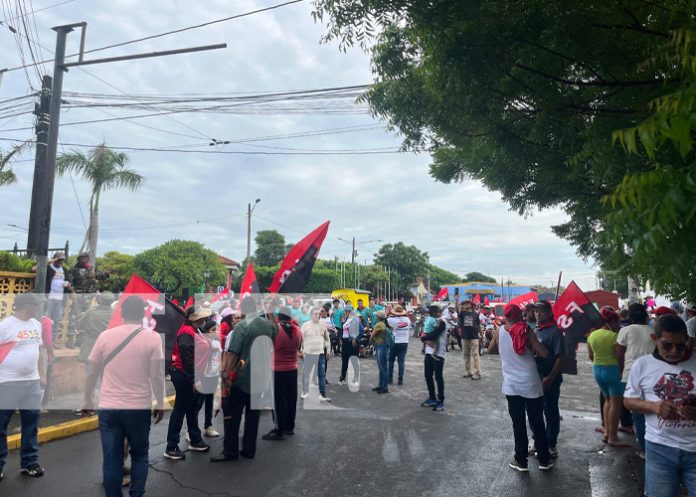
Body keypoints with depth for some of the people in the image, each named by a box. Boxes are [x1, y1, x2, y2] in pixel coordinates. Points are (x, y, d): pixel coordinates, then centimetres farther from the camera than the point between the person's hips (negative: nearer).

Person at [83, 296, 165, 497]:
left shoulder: (105, 336, 0)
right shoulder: (152, 337, -7)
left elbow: (91, 374, 5)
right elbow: (157, 375, -9)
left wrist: (88, 401, 19)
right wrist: (160, 403, 2)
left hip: (109, 407, 1)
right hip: (139, 408, -1)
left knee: (112, 459, 9)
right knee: (140, 455, 16)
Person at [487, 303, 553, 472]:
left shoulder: (499, 332, -1)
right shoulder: (526, 331, -9)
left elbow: (490, 350, 15)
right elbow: (544, 354, -10)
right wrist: (532, 347, 7)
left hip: (511, 386, 1)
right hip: (531, 384, -1)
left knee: (518, 424, 10)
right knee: (537, 423, 13)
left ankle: (521, 461, 17)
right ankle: (544, 460, 25)